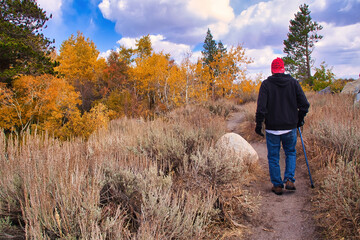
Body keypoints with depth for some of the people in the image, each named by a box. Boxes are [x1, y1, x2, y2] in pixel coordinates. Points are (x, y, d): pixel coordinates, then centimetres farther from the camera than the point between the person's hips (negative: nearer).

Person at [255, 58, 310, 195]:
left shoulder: (266, 84, -5)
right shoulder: (293, 82, 1)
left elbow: (261, 107, -14)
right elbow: (305, 104, -1)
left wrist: (258, 124, -4)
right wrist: (299, 119, 14)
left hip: (272, 128, -2)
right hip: (290, 127, 2)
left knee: (273, 157, 9)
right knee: (291, 153, 20)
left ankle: (277, 185, 14)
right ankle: (290, 180, 7)